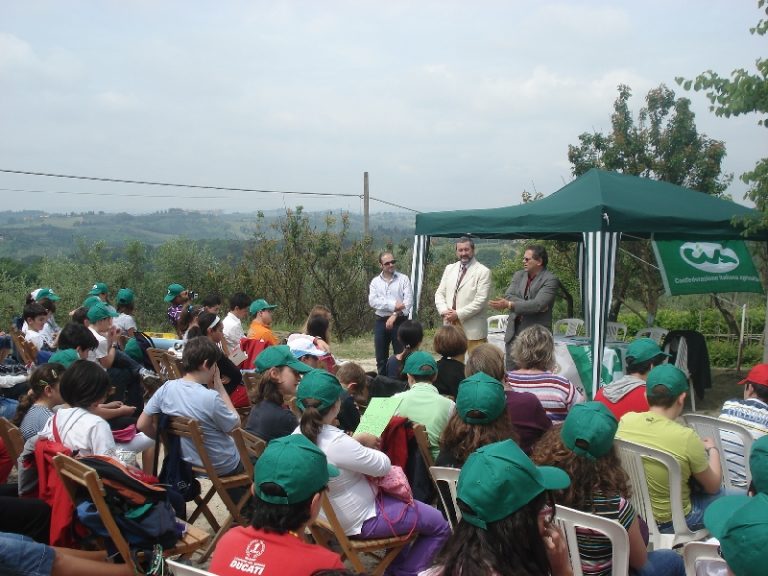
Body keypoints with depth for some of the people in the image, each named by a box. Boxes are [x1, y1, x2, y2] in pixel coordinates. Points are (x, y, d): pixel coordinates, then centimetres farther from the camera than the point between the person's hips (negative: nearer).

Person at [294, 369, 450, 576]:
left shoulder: (299, 434, -10)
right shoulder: (336, 443, -36)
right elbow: (383, 466, -22)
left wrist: (356, 441, -2)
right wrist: (366, 446, -4)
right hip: (360, 521, -9)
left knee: (396, 497, 34)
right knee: (439, 524, 5)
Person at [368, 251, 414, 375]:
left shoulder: (403, 279, 2)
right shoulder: (375, 281, 7)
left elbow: (408, 301, -8)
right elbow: (373, 301, -8)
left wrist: (395, 315, -17)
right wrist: (393, 305, -17)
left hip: (399, 322, -2)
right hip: (381, 322, 2)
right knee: (381, 359, 7)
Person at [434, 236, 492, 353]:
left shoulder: (483, 272, -4)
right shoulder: (449, 269, 14)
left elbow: (481, 300, -12)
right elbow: (439, 294, 13)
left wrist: (458, 314, -16)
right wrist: (444, 310, -7)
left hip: (472, 329, -5)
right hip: (451, 325, 5)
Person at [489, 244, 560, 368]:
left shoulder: (550, 280, -8)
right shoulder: (518, 275, 12)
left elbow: (538, 304, -20)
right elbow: (508, 296, -1)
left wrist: (509, 305, -23)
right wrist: (530, 306, -15)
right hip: (514, 334, 6)